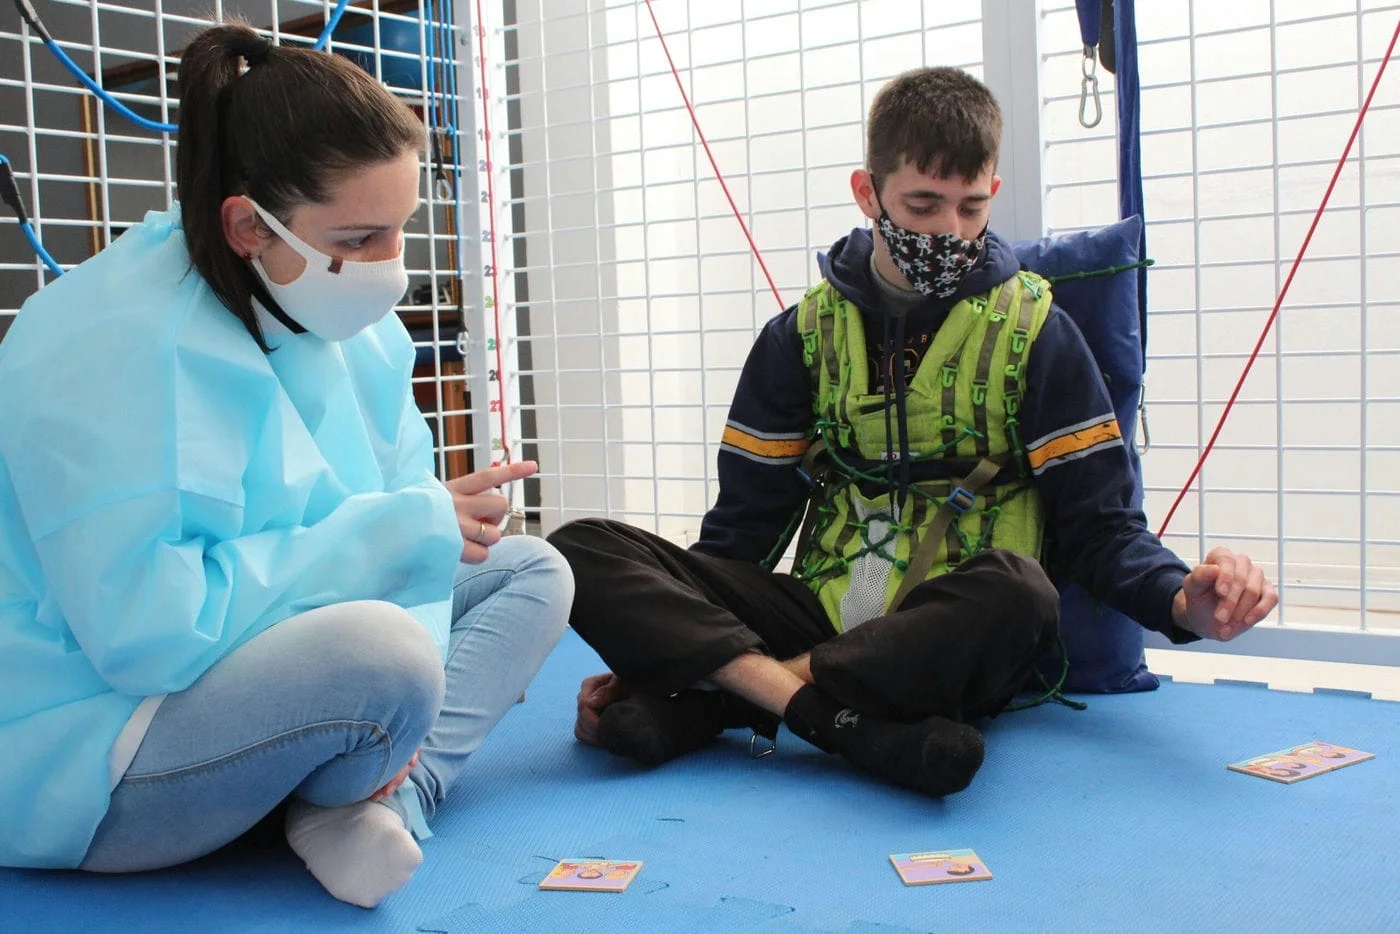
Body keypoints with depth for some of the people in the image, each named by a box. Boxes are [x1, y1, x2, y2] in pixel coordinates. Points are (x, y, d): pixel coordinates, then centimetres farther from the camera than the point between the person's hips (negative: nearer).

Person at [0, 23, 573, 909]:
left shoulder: (349, 320, -1)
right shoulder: (117, 351, -26)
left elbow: (401, 502, 0)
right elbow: (149, 634, -31)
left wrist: (401, 713, -18)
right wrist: (402, 532, -27)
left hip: (265, 669, 9)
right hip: (81, 765, -9)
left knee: (531, 569, 5)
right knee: (378, 652, -36)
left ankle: (394, 796, -14)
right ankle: (343, 796, -4)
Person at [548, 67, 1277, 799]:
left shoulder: (1036, 334, 2)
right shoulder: (801, 336, 8)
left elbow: (1100, 524, 1)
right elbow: (744, 524, 7)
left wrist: (1183, 602, -21)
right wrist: (652, 645, -7)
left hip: (956, 643, -2)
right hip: (822, 621, 2)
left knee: (1016, 594, -39)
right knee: (582, 550, -17)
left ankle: (693, 705, -27)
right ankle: (831, 714, -32)